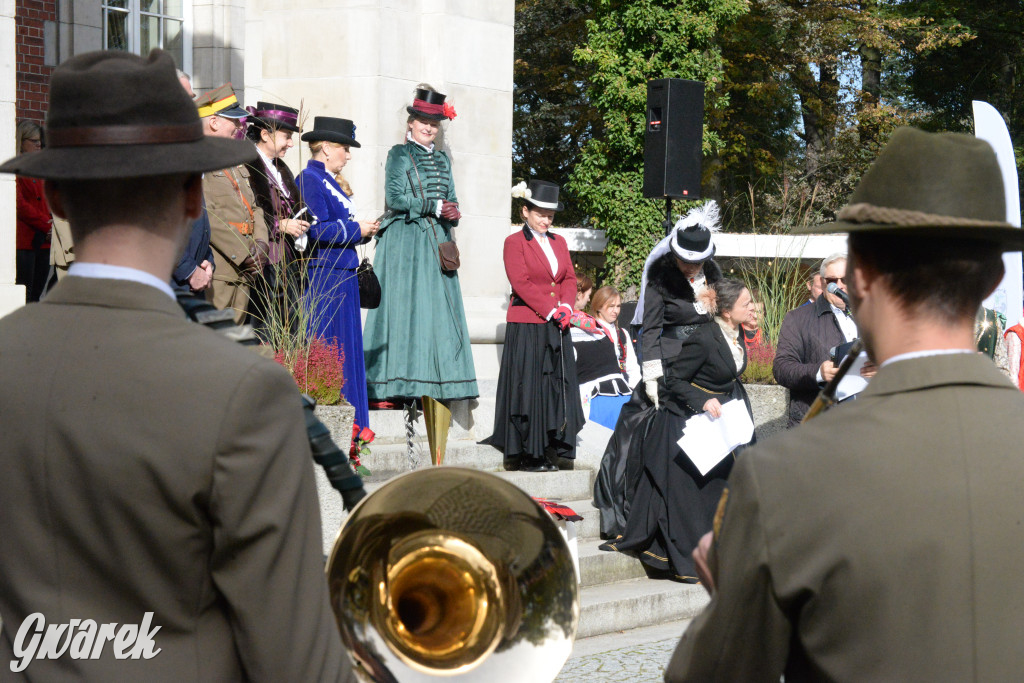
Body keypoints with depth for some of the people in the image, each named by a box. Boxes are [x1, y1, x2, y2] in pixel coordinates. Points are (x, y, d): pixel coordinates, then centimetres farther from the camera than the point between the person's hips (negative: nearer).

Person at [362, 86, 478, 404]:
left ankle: (434, 384, 0)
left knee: (438, 310, 0)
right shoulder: (399, 154, 2)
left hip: (438, 243, 6)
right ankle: (393, 388, -10)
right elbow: (394, 197, -9)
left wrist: (452, 212, -4)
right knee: (404, 307, -9)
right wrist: (434, 206, -14)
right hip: (405, 241, -6)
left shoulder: (442, 158, 19)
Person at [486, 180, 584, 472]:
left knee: (558, 387, 3)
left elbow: (569, 279, 12)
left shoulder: (559, 242, 17)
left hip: (557, 328, 6)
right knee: (530, 388, -5)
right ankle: (528, 455, -1)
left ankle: (551, 451, 7)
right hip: (527, 328, -6)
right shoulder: (515, 242, -2)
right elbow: (521, 282, -10)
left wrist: (566, 308, -7)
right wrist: (551, 311, -14)